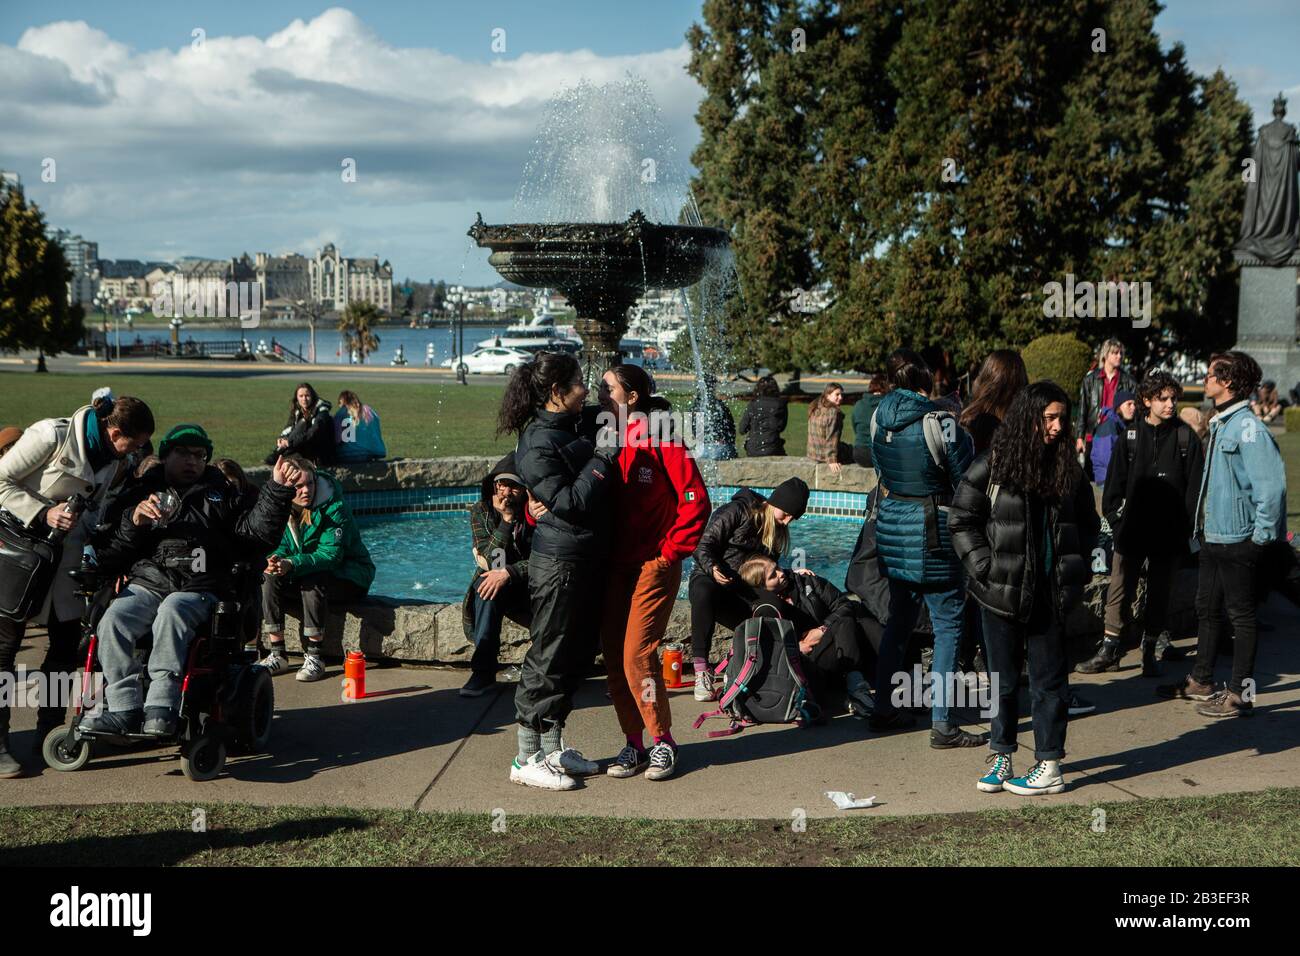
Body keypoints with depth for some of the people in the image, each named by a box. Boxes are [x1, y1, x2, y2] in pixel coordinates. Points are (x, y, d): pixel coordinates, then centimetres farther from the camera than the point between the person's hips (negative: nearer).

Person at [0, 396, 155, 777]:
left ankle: (49, 731, 17)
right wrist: (42, 514, -23)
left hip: (62, 547, 7)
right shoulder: (53, 436, -19)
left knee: (67, 638, 5)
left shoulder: (112, 462, 3)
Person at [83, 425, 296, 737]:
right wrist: (134, 522, -2)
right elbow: (112, 557, 16)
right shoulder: (141, 492, 23)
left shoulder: (219, 497, 24)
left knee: (172, 611, -37)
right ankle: (124, 709, -28)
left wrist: (277, 490, -3)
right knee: (113, 619, -30)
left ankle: (162, 708, -41)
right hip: (146, 583, 2)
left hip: (197, 590, -2)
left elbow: (256, 533, 9)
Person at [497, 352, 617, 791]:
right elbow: (569, 502, -23)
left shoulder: (568, 429, 12)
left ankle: (553, 746, 25)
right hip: (559, 561, -10)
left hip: (587, 560, 10)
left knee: (577, 654, 15)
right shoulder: (538, 444, -16)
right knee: (549, 658, -2)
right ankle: (527, 759, 7)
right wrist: (601, 459, -16)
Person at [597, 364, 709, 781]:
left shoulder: (659, 438, -10)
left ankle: (663, 740, 7)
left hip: (653, 565, -6)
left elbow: (695, 499, -13)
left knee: (637, 654, -10)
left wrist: (672, 551, -11)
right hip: (614, 566, 7)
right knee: (613, 654, 5)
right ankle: (633, 742, 18)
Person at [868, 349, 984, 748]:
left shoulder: (880, 419, 2)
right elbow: (965, 482, -9)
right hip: (933, 531, -7)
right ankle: (942, 724, 2)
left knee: (899, 618, 19)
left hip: (891, 526, 7)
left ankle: (883, 709, 25)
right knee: (948, 624, 2)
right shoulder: (940, 422, -17)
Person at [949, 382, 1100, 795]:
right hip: (1003, 592, -2)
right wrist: (985, 567, -9)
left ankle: (1049, 767, 13)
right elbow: (961, 520, -1)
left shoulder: (1069, 469, 4)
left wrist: (1072, 568, 2)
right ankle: (1001, 758, 22)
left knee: (1049, 679, 6)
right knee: (1003, 679, 10)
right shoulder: (992, 465, -5)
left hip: (1052, 592, 2)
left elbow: (1089, 524, 15)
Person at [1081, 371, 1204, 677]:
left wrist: (1186, 527, -6)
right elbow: (1115, 482, 6)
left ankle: (1151, 652, 20)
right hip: (1131, 530, 1)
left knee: (1159, 595, 9)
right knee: (1119, 592, 3)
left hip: (1169, 534, -1)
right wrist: (1115, 518, -1)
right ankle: (1110, 651, 12)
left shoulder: (1186, 437, 0)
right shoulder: (1130, 436, 3)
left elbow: (1195, 486, -1)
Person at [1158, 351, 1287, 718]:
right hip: (1212, 536, 10)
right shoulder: (1220, 423, 12)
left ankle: (1239, 694, 9)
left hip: (1238, 540, -10)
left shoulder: (1248, 428, -19)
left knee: (1241, 615, 1)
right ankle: (1201, 681, 31)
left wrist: (1262, 535, -19)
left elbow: (1271, 485, -24)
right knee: (1208, 609, 18)